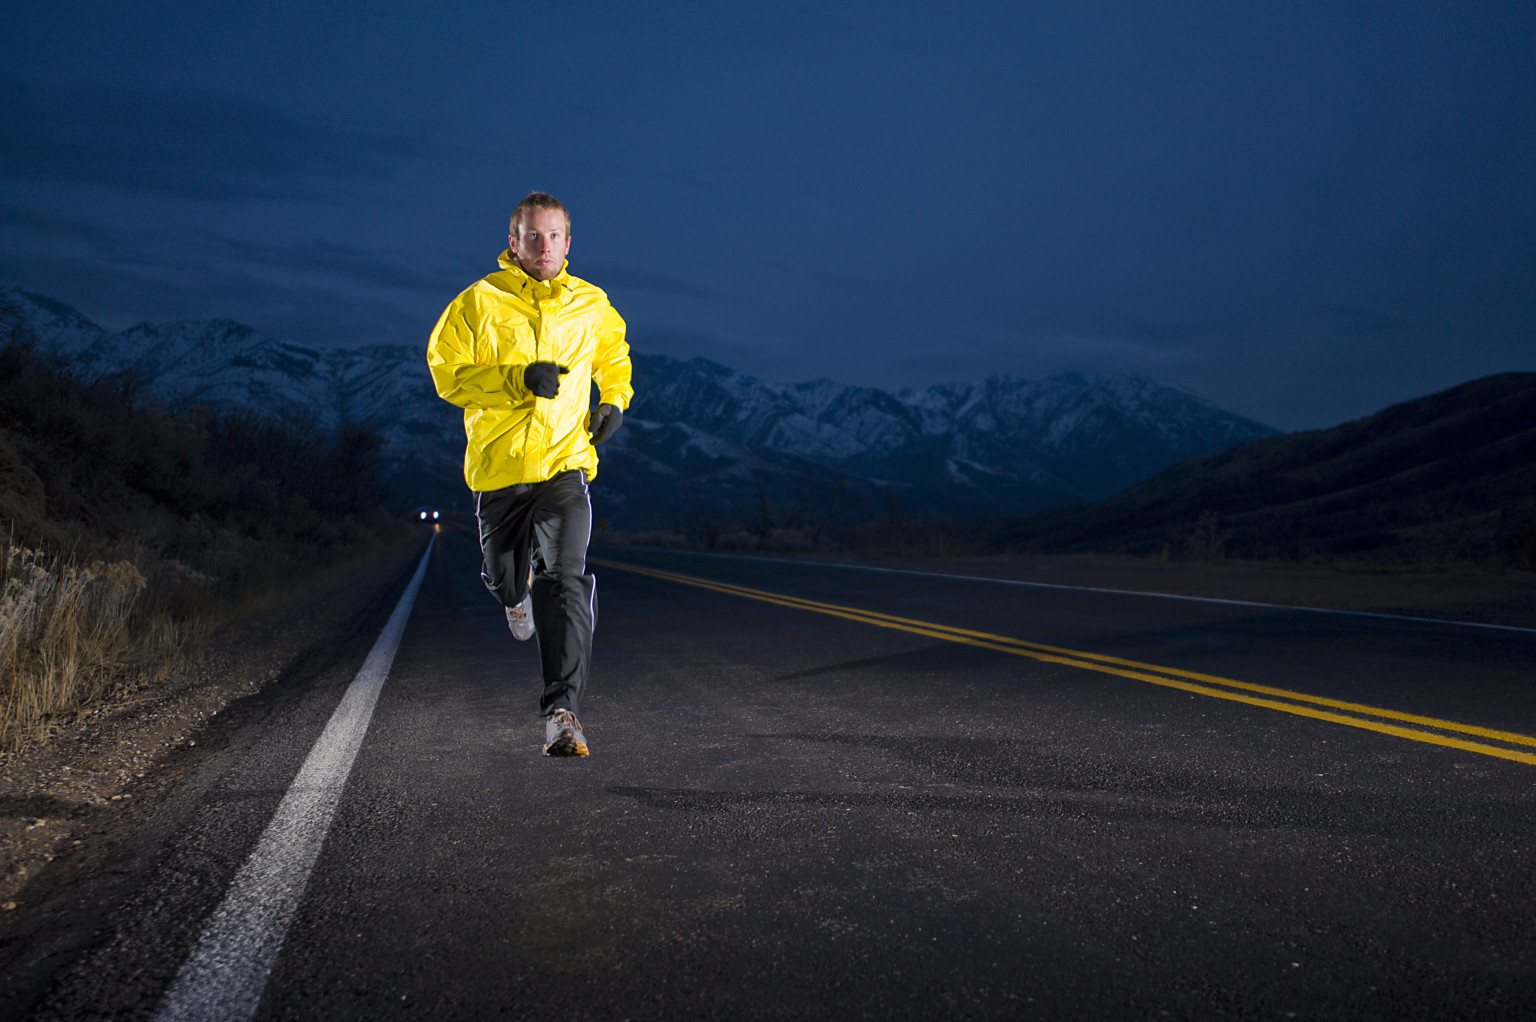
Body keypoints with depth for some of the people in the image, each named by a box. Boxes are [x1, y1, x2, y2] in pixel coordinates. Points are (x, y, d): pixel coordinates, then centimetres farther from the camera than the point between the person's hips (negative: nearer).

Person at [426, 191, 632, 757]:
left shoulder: (591, 306, 8)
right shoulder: (479, 302, -1)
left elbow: (614, 356, 28)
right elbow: (446, 371, -5)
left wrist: (614, 399, 8)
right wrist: (518, 377, -18)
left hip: (565, 462, 0)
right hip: (497, 463, 1)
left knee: (565, 580, -18)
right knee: (505, 576, 16)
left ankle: (562, 711, -19)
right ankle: (517, 594, 57)